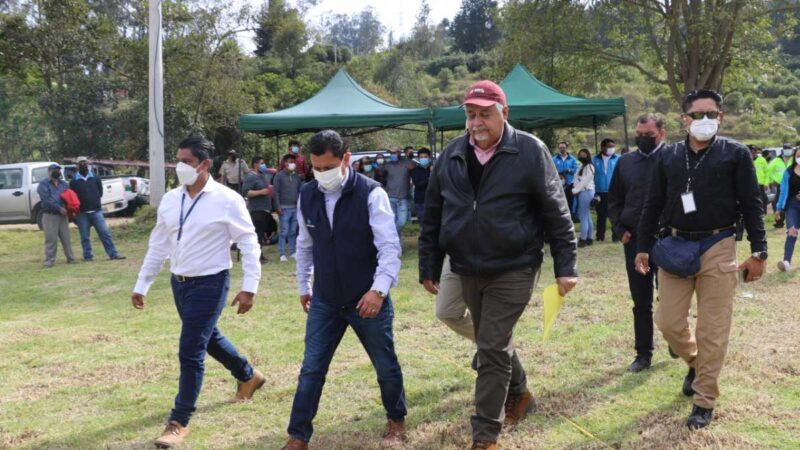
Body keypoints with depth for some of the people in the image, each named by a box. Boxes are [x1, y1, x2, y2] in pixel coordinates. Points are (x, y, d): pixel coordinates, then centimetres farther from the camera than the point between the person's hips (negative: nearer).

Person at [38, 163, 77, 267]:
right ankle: (49, 260, -1)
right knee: (51, 239, -6)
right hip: (50, 215, -4)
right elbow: (46, 200, -12)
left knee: (66, 238, 5)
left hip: (63, 215, 5)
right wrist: (59, 208, -18)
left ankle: (70, 258, 10)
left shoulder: (64, 184, 17)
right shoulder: (44, 184, 0)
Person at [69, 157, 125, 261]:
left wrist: (94, 201, 5)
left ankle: (113, 254, -4)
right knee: (85, 237, 5)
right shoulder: (73, 181, 5)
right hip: (82, 213, 0)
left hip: (96, 211, 0)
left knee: (105, 233, -4)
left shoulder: (95, 178, 9)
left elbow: (100, 193, 13)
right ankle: (88, 256, 12)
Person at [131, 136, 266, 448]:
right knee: (208, 338, 22)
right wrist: (141, 285, 11)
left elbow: (249, 245, -11)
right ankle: (248, 376, 47)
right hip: (179, 282, 7)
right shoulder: (170, 200, 3)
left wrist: (249, 287, -16)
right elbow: (157, 245, 10)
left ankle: (179, 422, 8)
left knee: (190, 352, -6)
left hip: (209, 284, -7)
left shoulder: (227, 200, -14)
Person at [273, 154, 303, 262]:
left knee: (293, 232, 7)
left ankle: (292, 252, 13)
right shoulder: (279, 175, -1)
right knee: (284, 232, -4)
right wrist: (278, 207, -10)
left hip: (296, 208, 4)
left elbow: (300, 191, 13)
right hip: (284, 208, -4)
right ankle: (282, 254, 0)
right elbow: (276, 192, -4)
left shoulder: (297, 176, 11)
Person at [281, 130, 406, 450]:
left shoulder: (372, 194, -15)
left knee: (386, 366, 13)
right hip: (325, 301, 3)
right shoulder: (307, 196, 0)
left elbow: (390, 247, -17)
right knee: (311, 369, 5)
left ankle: (396, 420, 38)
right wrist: (303, 286, 18)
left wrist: (378, 289, -27)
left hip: (368, 300, -3)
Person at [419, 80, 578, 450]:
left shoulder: (530, 152, -8)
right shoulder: (451, 156, 4)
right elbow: (432, 216, 8)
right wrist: (429, 267, 8)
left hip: (512, 270, -5)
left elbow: (556, 214, -6)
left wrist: (565, 266, -7)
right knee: (493, 342, 19)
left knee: (492, 348, -6)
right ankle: (518, 394, 45)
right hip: (467, 271, 5)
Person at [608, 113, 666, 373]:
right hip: (634, 241, 4)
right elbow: (614, 200, 13)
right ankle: (643, 354, 19)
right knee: (641, 302, 10)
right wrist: (620, 230, 2)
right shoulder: (625, 162, 8)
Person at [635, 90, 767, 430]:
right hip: (675, 247, 3)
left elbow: (751, 204, 0)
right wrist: (643, 247, 8)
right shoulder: (667, 157, 7)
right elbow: (653, 205, 10)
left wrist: (758, 251, -3)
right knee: (668, 323, 5)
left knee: (713, 330, 1)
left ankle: (704, 401, 15)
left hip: (718, 248, -3)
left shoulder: (735, 154, -1)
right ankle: (696, 363, 36)